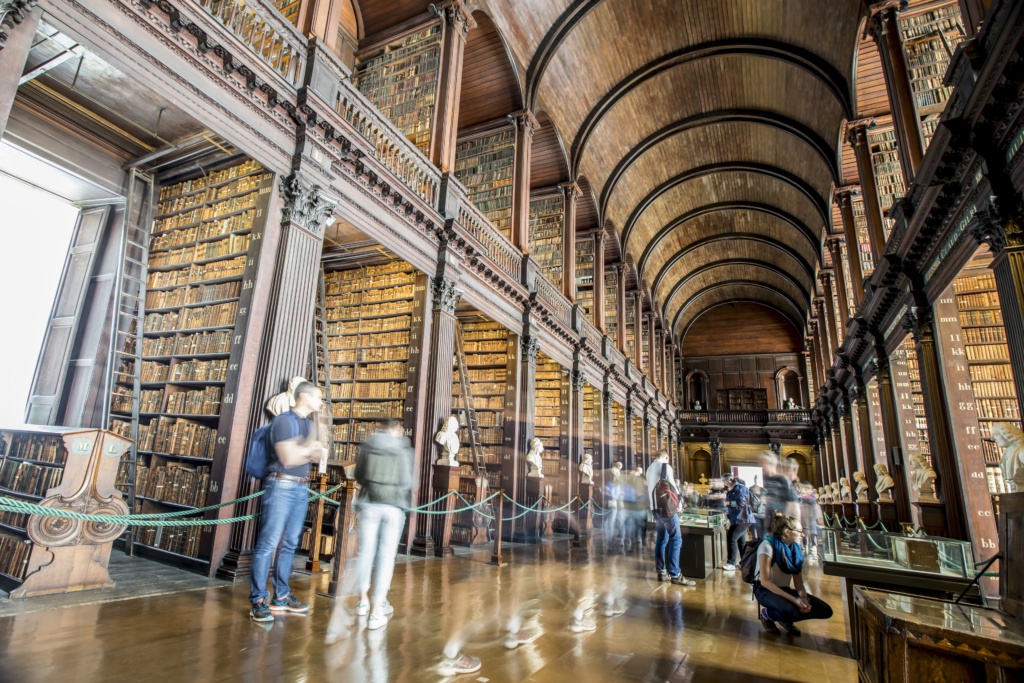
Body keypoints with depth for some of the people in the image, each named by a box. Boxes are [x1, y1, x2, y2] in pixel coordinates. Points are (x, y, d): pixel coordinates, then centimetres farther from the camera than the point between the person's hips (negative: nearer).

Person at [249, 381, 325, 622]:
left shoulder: (310, 424, 14)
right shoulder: (284, 420, -10)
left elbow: (318, 456, 14)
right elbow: (288, 458, -16)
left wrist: (304, 449, -6)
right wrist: (310, 447, -3)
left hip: (302, 489, 8)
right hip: (282, 487, -8)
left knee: (289, 544, 12)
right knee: (268, 543, -4)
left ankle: (281, 597, 20)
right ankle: (258, 600, 5)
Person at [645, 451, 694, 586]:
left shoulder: (650, 469, 15)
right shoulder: (666, 466, -8)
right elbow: (671, 486, -10)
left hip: (655, 506, 8)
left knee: (662, 538, 11)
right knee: (676, 539, -7)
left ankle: (661, 571, 12)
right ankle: (675, 574, -10)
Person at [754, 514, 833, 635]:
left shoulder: (796, 549, 3)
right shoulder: (768, 546, -18)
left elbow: (798, 581, 3)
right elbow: (764, 581, -22)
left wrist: (804, 597, -19)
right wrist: (794, 599, -28)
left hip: (785, 589, 7)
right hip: (765, 590, -7)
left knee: (825, 610, -10)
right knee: (792, 610, -35)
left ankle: (786, 619, 10)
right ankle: (767, 614, -3)